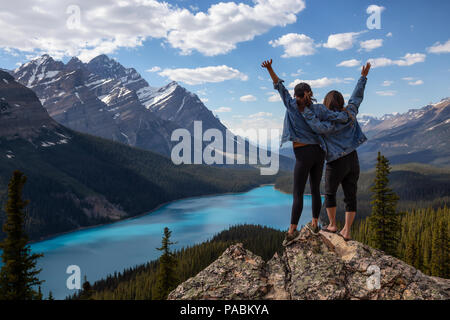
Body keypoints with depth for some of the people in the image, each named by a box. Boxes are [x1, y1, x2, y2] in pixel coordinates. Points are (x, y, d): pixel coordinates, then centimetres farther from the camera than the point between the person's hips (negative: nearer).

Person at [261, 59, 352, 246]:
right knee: (315, 190, 16)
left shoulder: (292, 106, -5)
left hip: (303, 155, -4)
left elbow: (280, 87, -3)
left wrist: (270, 69, -6)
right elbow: (344, 118, -5)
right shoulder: (319, 110, 1)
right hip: (319, 152, 4)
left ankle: (292, 231, -4)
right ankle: (314, 224, 25)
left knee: (298, 194, -1)